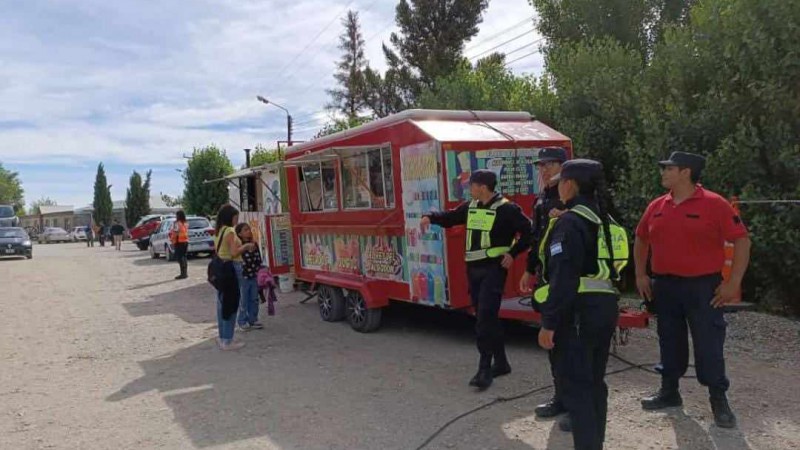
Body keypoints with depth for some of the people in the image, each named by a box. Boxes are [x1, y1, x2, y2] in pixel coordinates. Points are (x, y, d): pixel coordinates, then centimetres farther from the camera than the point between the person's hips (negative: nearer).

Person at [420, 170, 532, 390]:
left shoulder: (506, 209, -11)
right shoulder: (471, 207, 11)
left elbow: (528, 231, -12)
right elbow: (450, 217, 18)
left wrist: (512, 253, -15)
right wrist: (430, 217, 0)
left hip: (494, 269, -8)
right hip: (473, 268, 8)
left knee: (485, 317, -13)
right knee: (486, 317, 13)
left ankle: (484, 369, -8)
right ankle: (501, 362, 26)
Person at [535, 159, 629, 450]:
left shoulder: (570, 222, -14)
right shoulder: (605, 219, 13)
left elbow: (563, 279, -21)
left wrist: (549, 323, -19)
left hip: (579, 310, -9)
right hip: (606, 305, 9)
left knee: (574, 384, -3)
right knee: (594, 381, 18)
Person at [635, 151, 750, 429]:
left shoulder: (714, 204, -10)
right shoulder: (657, 207, 6)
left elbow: (741, 240, -9)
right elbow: (641, 240, 18)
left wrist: (733, 282, -13)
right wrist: (641, 275, 11)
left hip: (703, 287, -5)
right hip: (664, 286, 5)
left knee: (709, 345, 1)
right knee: (670, 341, 15)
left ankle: (719, 401, 15)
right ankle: (669, 392, 29)